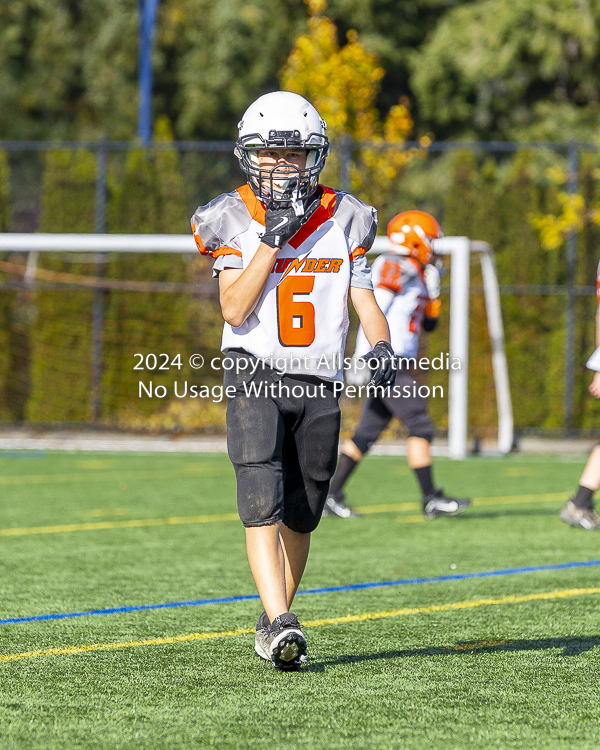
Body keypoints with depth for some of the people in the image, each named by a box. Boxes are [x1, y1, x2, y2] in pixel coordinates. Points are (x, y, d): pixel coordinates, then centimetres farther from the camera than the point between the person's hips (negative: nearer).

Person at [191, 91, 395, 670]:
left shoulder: (343, 220, 5)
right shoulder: (233, 221, -2)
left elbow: (364, 298, 4)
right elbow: (235, 309, -12)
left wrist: (382, 346, -17)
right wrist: (273, 237, -17)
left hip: (318, 383, 3)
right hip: (254, 376, -3)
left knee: (299, 516, 9)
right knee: (262, 503, -18)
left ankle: (272, 622, 26)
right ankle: (281, 623, -27)